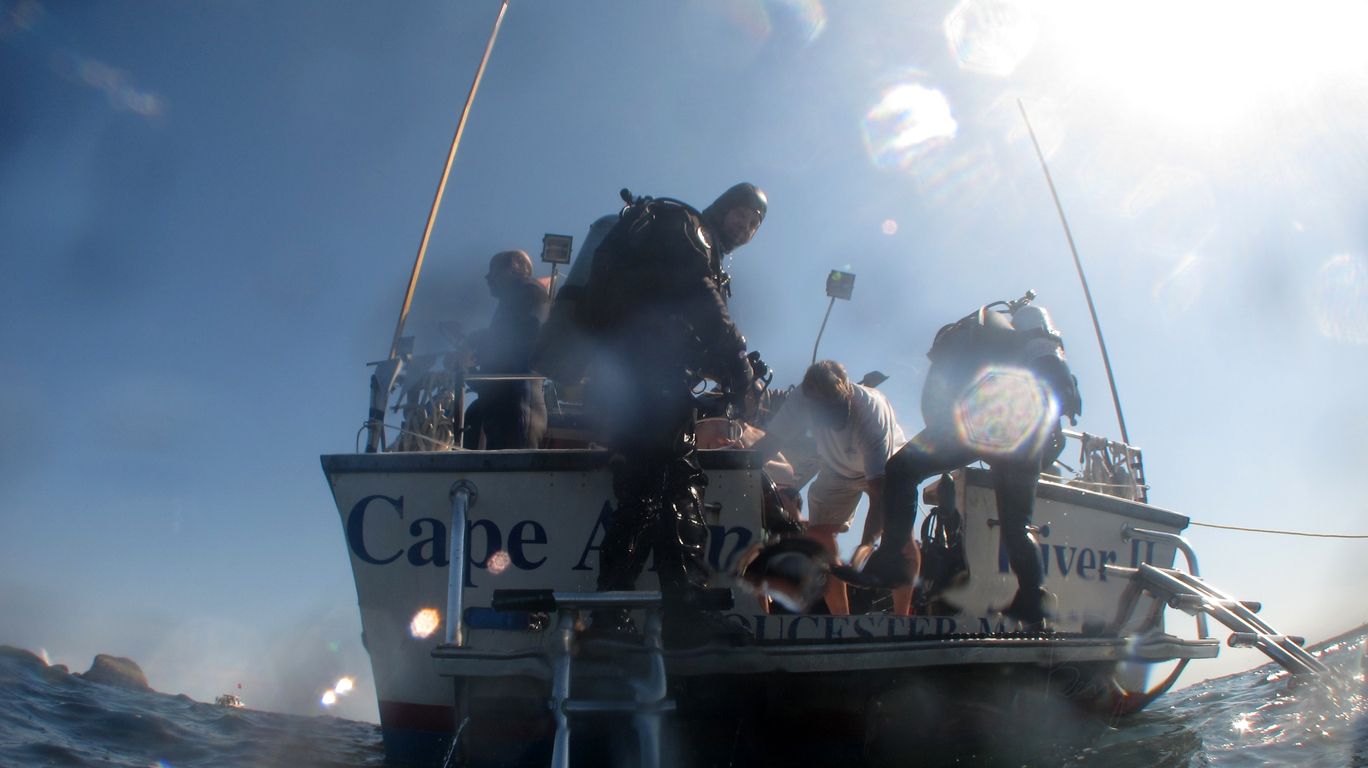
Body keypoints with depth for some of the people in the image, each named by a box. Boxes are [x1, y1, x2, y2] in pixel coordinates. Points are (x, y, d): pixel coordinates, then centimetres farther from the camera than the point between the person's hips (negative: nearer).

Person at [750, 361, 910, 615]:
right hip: (837, 470, 3)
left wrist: (864, 550, -47)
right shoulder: (801, 400, -30)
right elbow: (771, 441, -13)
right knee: (817, 534, -12)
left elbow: (879, 490, -41)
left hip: (887, 467, -3)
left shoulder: (873, 410, -40)